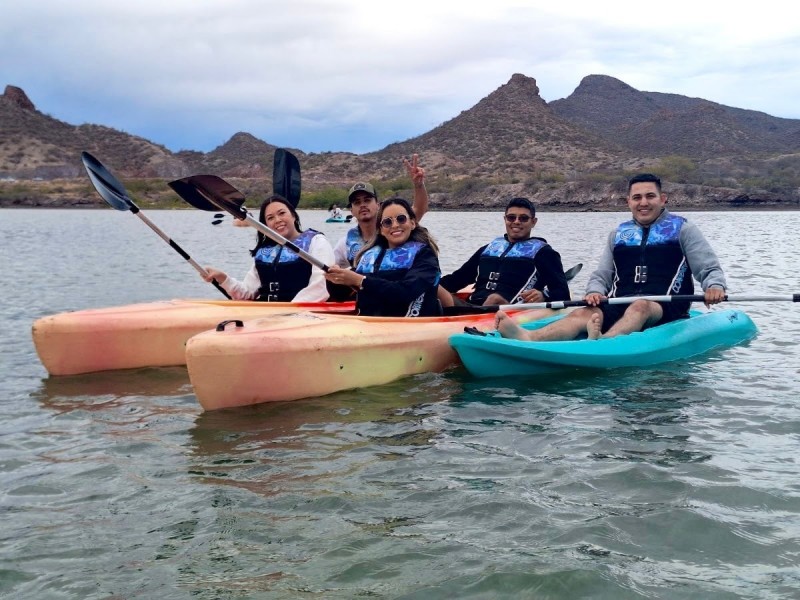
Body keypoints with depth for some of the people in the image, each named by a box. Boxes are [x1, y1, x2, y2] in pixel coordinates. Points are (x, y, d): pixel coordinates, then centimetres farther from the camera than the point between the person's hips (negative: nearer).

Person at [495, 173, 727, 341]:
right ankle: (528, 338, -56)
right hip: (618, 306, 3)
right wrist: (594, 291, -5)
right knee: (583, 314, -27)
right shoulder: (618, 234, 21)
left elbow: (710, 269, 4)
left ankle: (603, 341, -70)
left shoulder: (682, 229, 9)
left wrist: (714, 286, -20)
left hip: (665, 309, -3)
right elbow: (601, 275, 19)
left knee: (639, 306, -39)